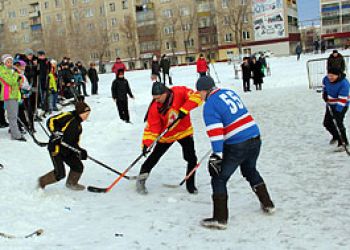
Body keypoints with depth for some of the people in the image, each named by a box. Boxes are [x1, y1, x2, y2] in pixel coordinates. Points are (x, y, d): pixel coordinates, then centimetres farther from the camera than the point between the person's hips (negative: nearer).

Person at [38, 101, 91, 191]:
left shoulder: (77, 125, 12)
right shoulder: (67, 116, -14)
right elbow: (51, 121, -20)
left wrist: (80, 151, 1)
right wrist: (55, 132, -31)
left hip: (67, 150, 8)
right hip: (56, 148, -8)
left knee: (78, 167, 6)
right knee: (60, 174, -9)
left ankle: (71, 183, 33)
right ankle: (42, 181, 15)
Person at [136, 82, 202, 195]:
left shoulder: (179, 92, -23)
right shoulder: (155, 107, -20)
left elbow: (196, 97, -27)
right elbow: (151, 127, -19)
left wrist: (184, 110, -35)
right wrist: (146, 143, -29)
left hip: (184, 131, 0)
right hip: (166, 135, 0)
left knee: (192, 159, -1)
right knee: (154, 157, 7)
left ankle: (190, 184, 19)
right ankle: (141, 179, 27)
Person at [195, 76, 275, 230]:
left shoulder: (210, 106, -10)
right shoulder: (229, 92, 12)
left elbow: (215, 132, -20)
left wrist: (217, 155, -22)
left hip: (237, 147, -8)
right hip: (255, 139, 8)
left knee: (219, 178, 4)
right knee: (250, 171, 30)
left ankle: (220, 218, 4)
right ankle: (267, 204, 40)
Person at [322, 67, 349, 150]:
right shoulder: (326, 79, -10)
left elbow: (342, 99, -32)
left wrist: (337, 112, -37)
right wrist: (325, 94, -3)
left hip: (341, 106, -7)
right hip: (330, 104, 7)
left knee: (338, 123, -19)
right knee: (327, 123, 10)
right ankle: (336, 136, 38)